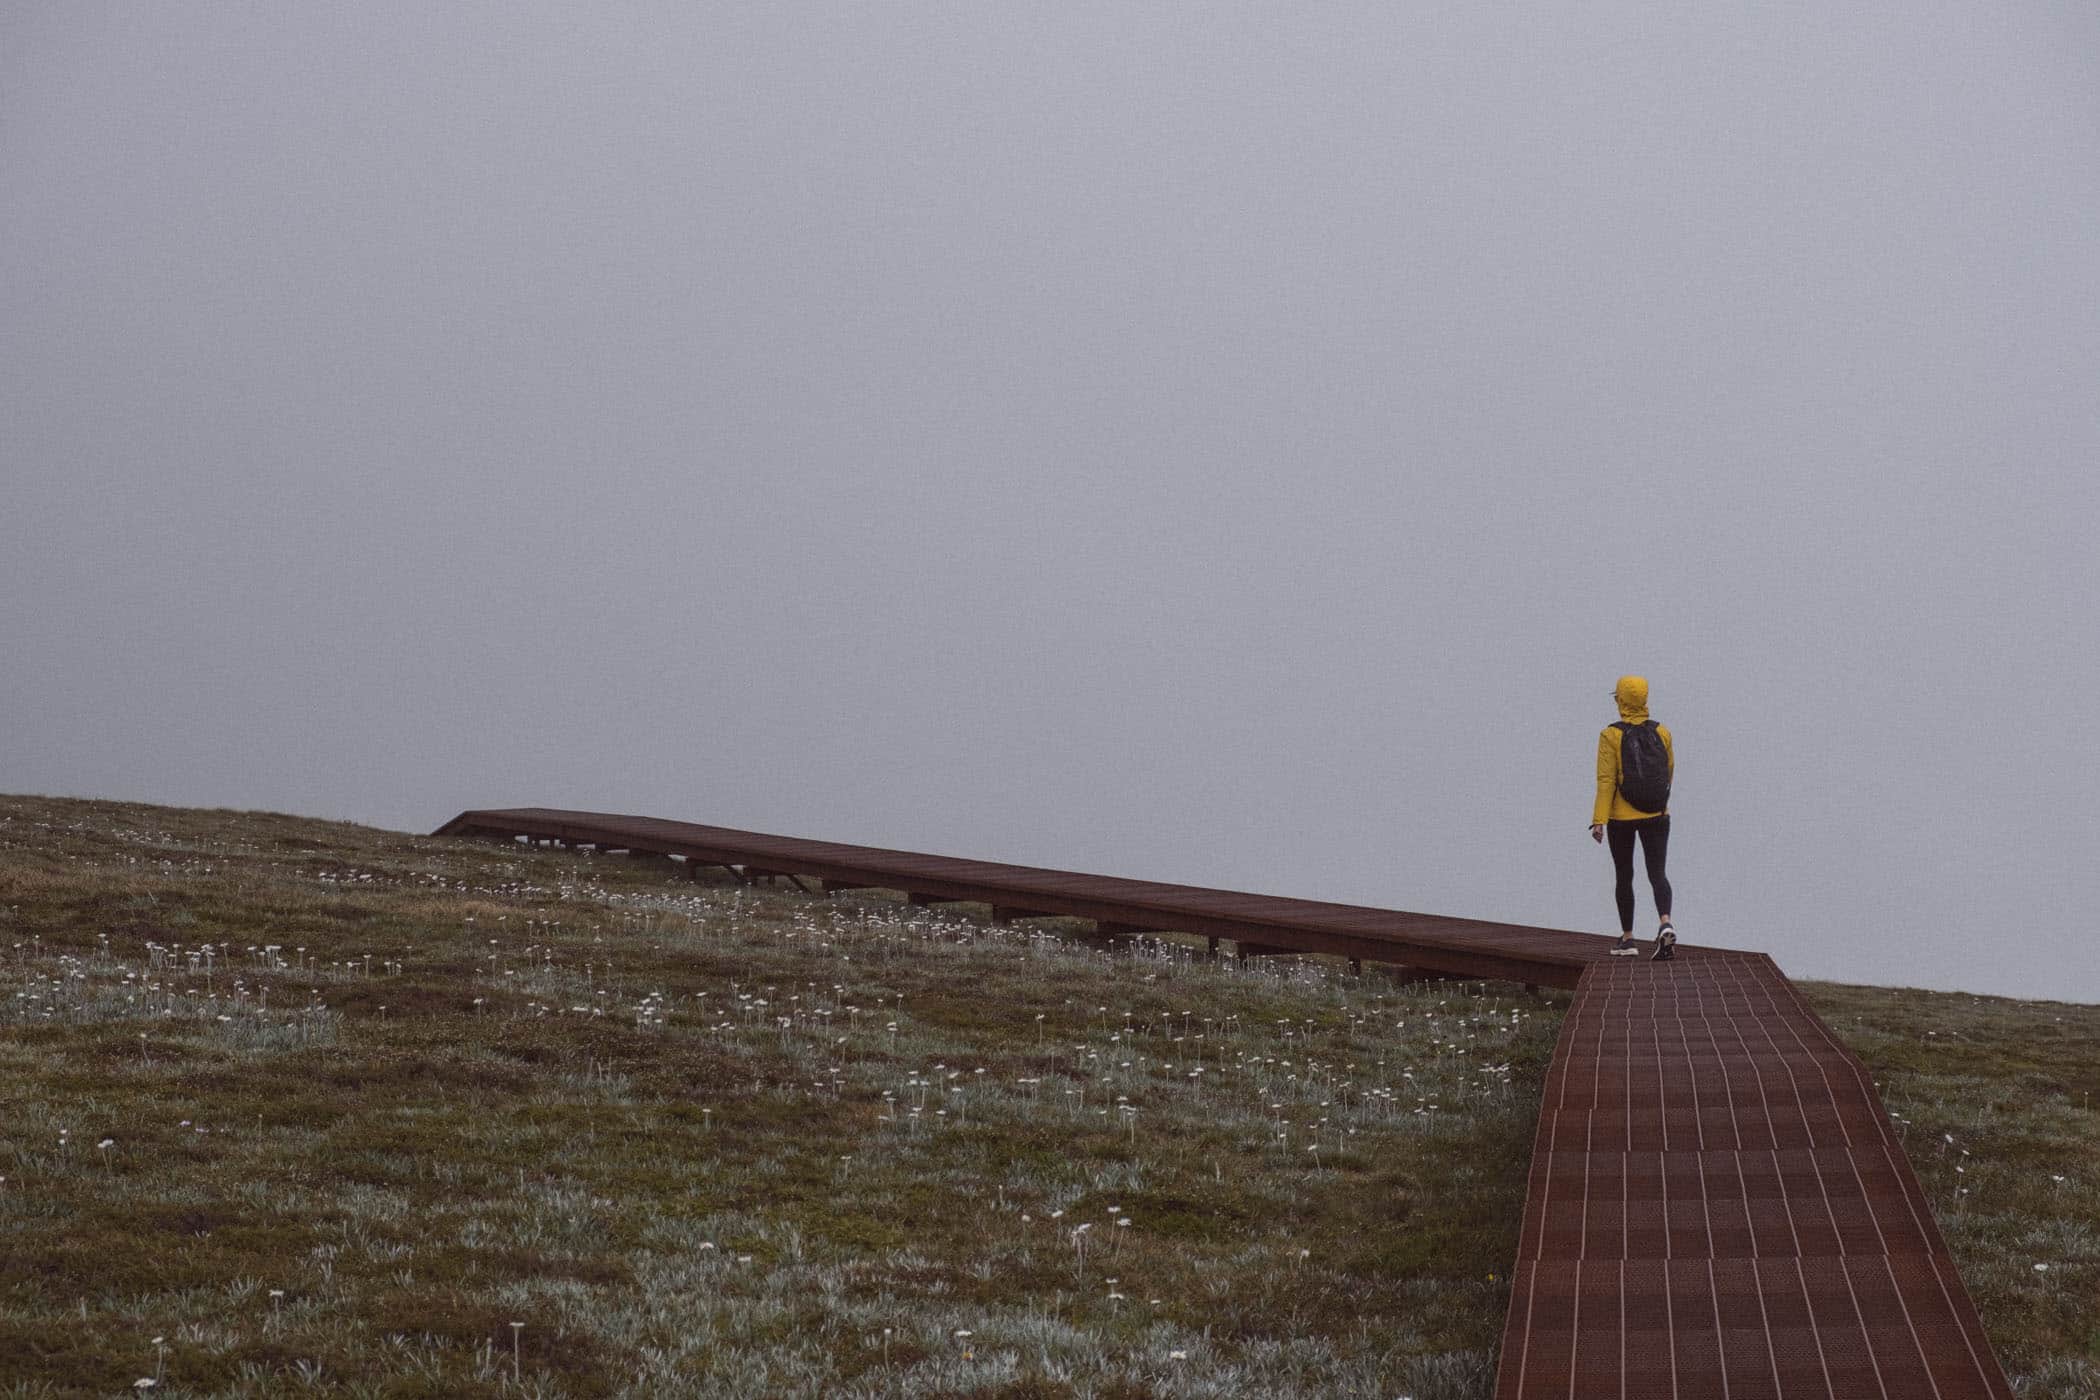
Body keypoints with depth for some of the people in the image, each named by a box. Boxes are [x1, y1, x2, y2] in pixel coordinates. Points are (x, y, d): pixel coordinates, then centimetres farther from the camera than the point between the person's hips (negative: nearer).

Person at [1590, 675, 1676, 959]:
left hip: (1621, 817, -2)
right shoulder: (1661, 733, 0)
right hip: (1656, 816, 2)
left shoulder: (1611, 736, -10)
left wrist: (1599, 821, -16)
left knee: (1624, 877, 12)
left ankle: (1627, 938, 18)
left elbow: (1606, 780, -15)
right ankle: (1666, 925, -27)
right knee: (1658, 874, -1)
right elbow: (1669, 773, 12)